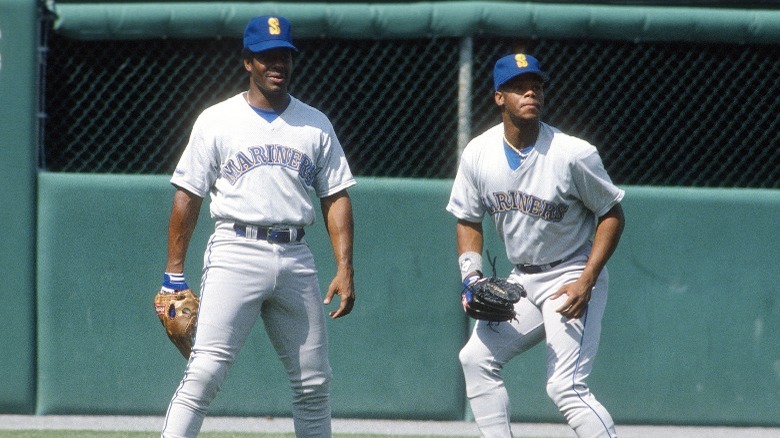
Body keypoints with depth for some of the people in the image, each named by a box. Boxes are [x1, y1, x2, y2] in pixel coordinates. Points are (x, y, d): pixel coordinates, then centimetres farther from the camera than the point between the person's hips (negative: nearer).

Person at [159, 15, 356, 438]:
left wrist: (345, 268, 1)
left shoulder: (316, 125, 13)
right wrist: (173, 273, -3)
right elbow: (187, 197, 3)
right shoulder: (216, 121, 4)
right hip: (236, 253, -4)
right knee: (204, 372, -16)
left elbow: (336, 197, 12)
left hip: (295, 258, 4)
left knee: (314, 383, 7)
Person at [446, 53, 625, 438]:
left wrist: (585, 283, -18)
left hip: (572, 278, -7)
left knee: (565, 387, -18)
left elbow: (612, 215, -9)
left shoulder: (573, 154, -18)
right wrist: (471, 275, -7)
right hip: (521, 282, 7)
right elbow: (468, 221, 10)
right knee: (476, 358, 6)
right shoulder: (478, 155, -4)